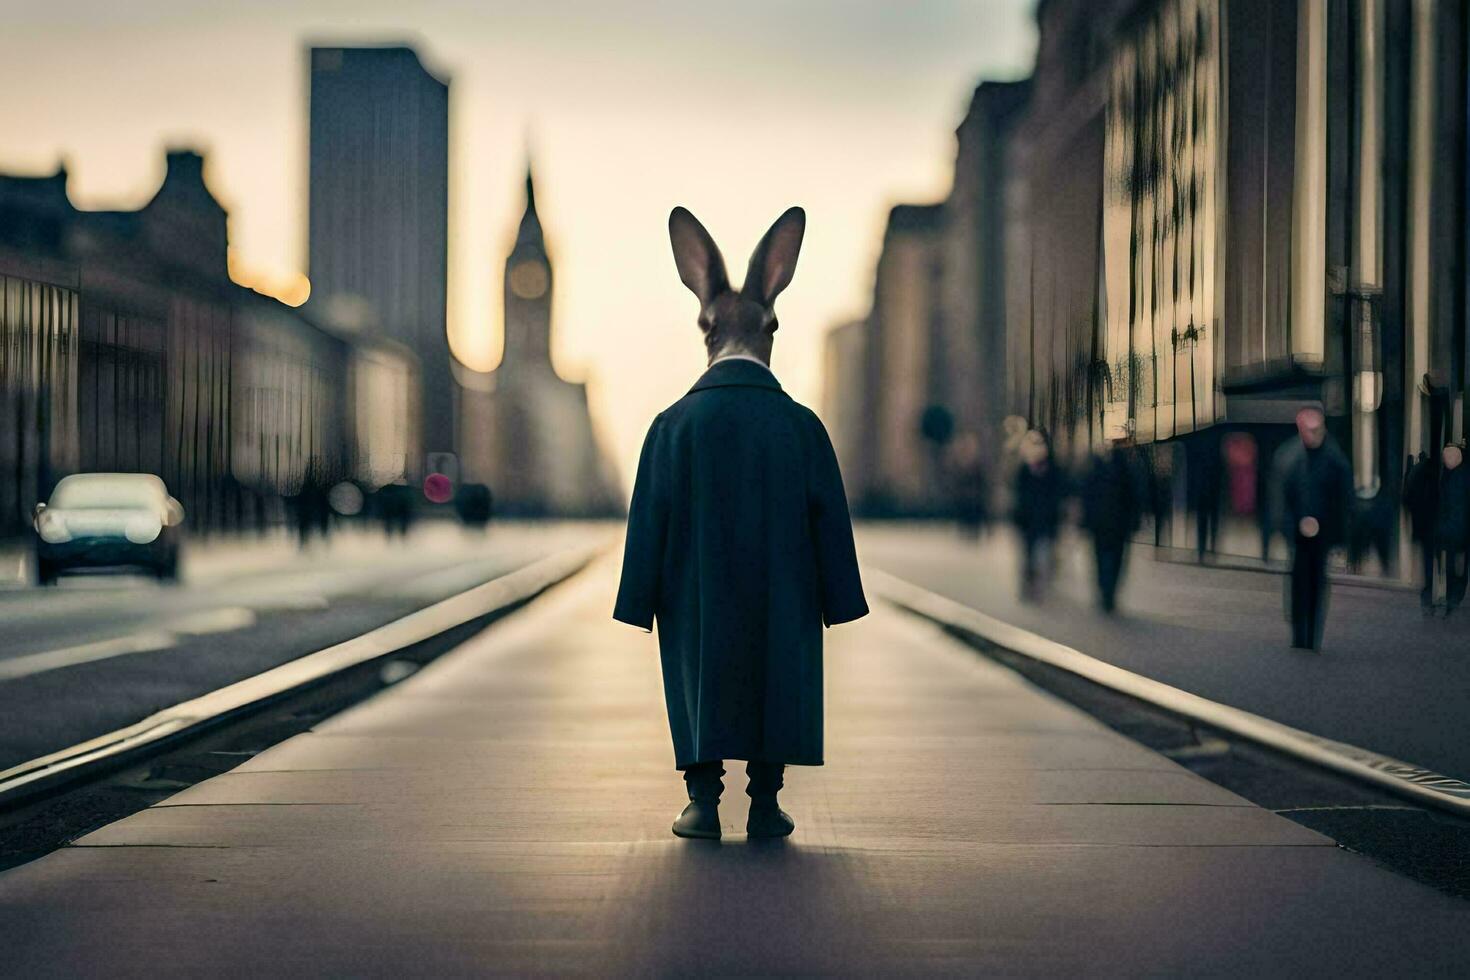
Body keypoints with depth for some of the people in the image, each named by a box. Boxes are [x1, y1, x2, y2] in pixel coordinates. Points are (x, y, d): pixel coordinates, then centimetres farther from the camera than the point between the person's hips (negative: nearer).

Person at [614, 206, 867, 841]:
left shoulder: (673, 425, -6)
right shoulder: (800, 425, -5)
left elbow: (649, 520, -4)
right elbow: (829, 519, -2)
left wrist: (642, 603, 2)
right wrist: (836, 600, 6)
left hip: (696, 595, 0)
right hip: (780, 596, 0)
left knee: (699, 685, 11)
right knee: (777, 682, 11)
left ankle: (704, 801, 9)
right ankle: (765, 804, 11)